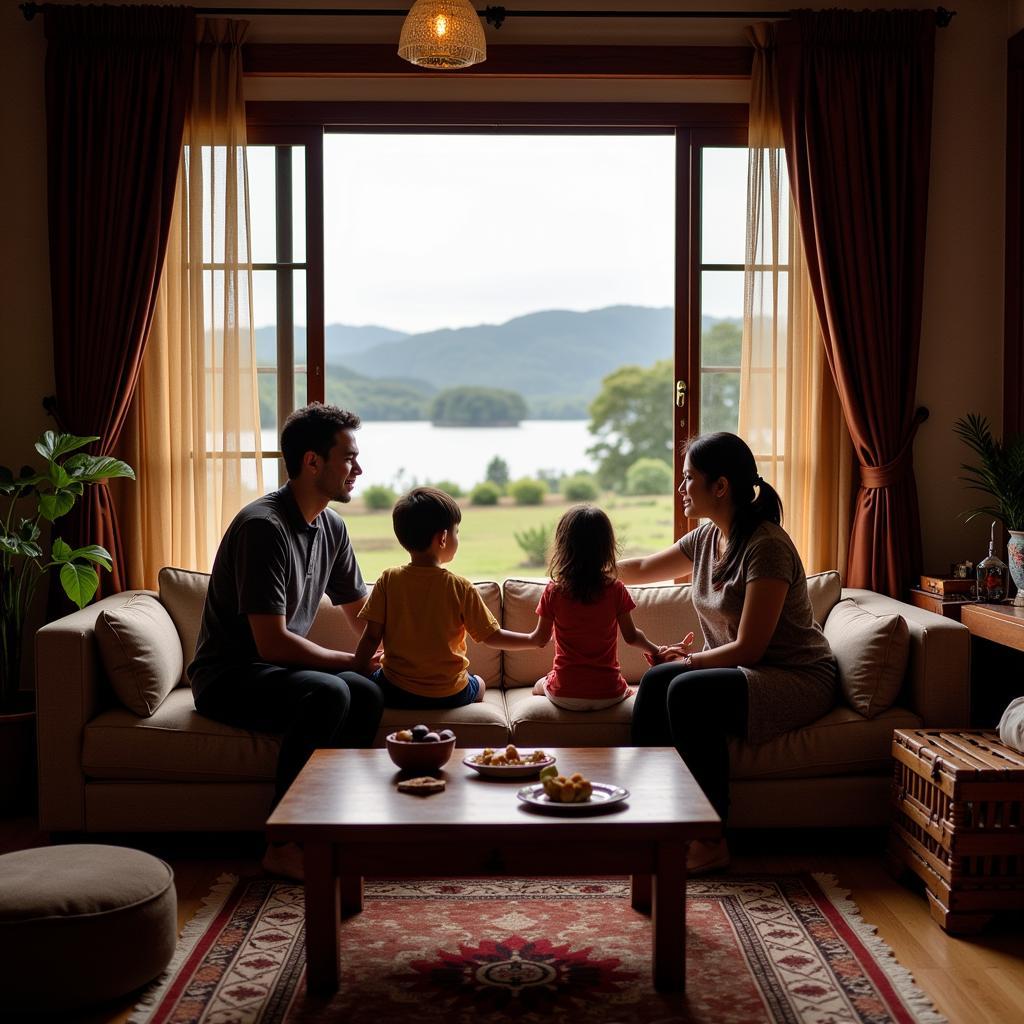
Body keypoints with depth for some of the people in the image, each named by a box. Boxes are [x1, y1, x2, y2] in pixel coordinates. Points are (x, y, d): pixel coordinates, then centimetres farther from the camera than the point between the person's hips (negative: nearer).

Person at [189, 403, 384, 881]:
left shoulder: (331, 527, 7)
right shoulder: (263, 526, -21)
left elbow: (362, 614, 18)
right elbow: (272, 643, -24)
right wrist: (353, 660, -14)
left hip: (277, 670, 7)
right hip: (227, 678, -7)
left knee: (367, 694, -21)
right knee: (328, 693, -33)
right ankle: (284, 845, -22)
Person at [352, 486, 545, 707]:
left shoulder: (388, 580, -9)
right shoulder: (461, 588, -12)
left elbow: (371, 637, -8)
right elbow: (492, 637, -5)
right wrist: (532, 639, 10)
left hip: (395, 693, 0)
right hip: (449, 696, 0)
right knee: (479, 684, 31)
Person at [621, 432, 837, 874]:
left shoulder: (767, 547, -21)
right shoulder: (707, 537, 5)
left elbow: (748, 647, -22)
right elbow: (643, 569, 22)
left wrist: (692, 660, -10)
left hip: (797, 680, -8)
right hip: (735, 669, 8)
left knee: (688, 691, -29)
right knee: (655, 681, -16)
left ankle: (712, 842, -21)